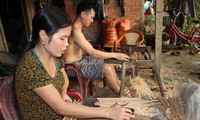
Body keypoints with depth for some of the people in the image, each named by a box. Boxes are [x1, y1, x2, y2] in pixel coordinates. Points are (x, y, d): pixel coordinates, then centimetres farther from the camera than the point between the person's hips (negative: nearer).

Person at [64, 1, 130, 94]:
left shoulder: (76, 28, 7)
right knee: (107, 69, -16)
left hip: (80, 60, 10)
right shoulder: (75, 30, -25)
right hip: (74, 66, -10)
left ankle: (118, 84, 24)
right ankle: (120, 93, 7)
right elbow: (92, 53, -28)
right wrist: (115, 55, -21)